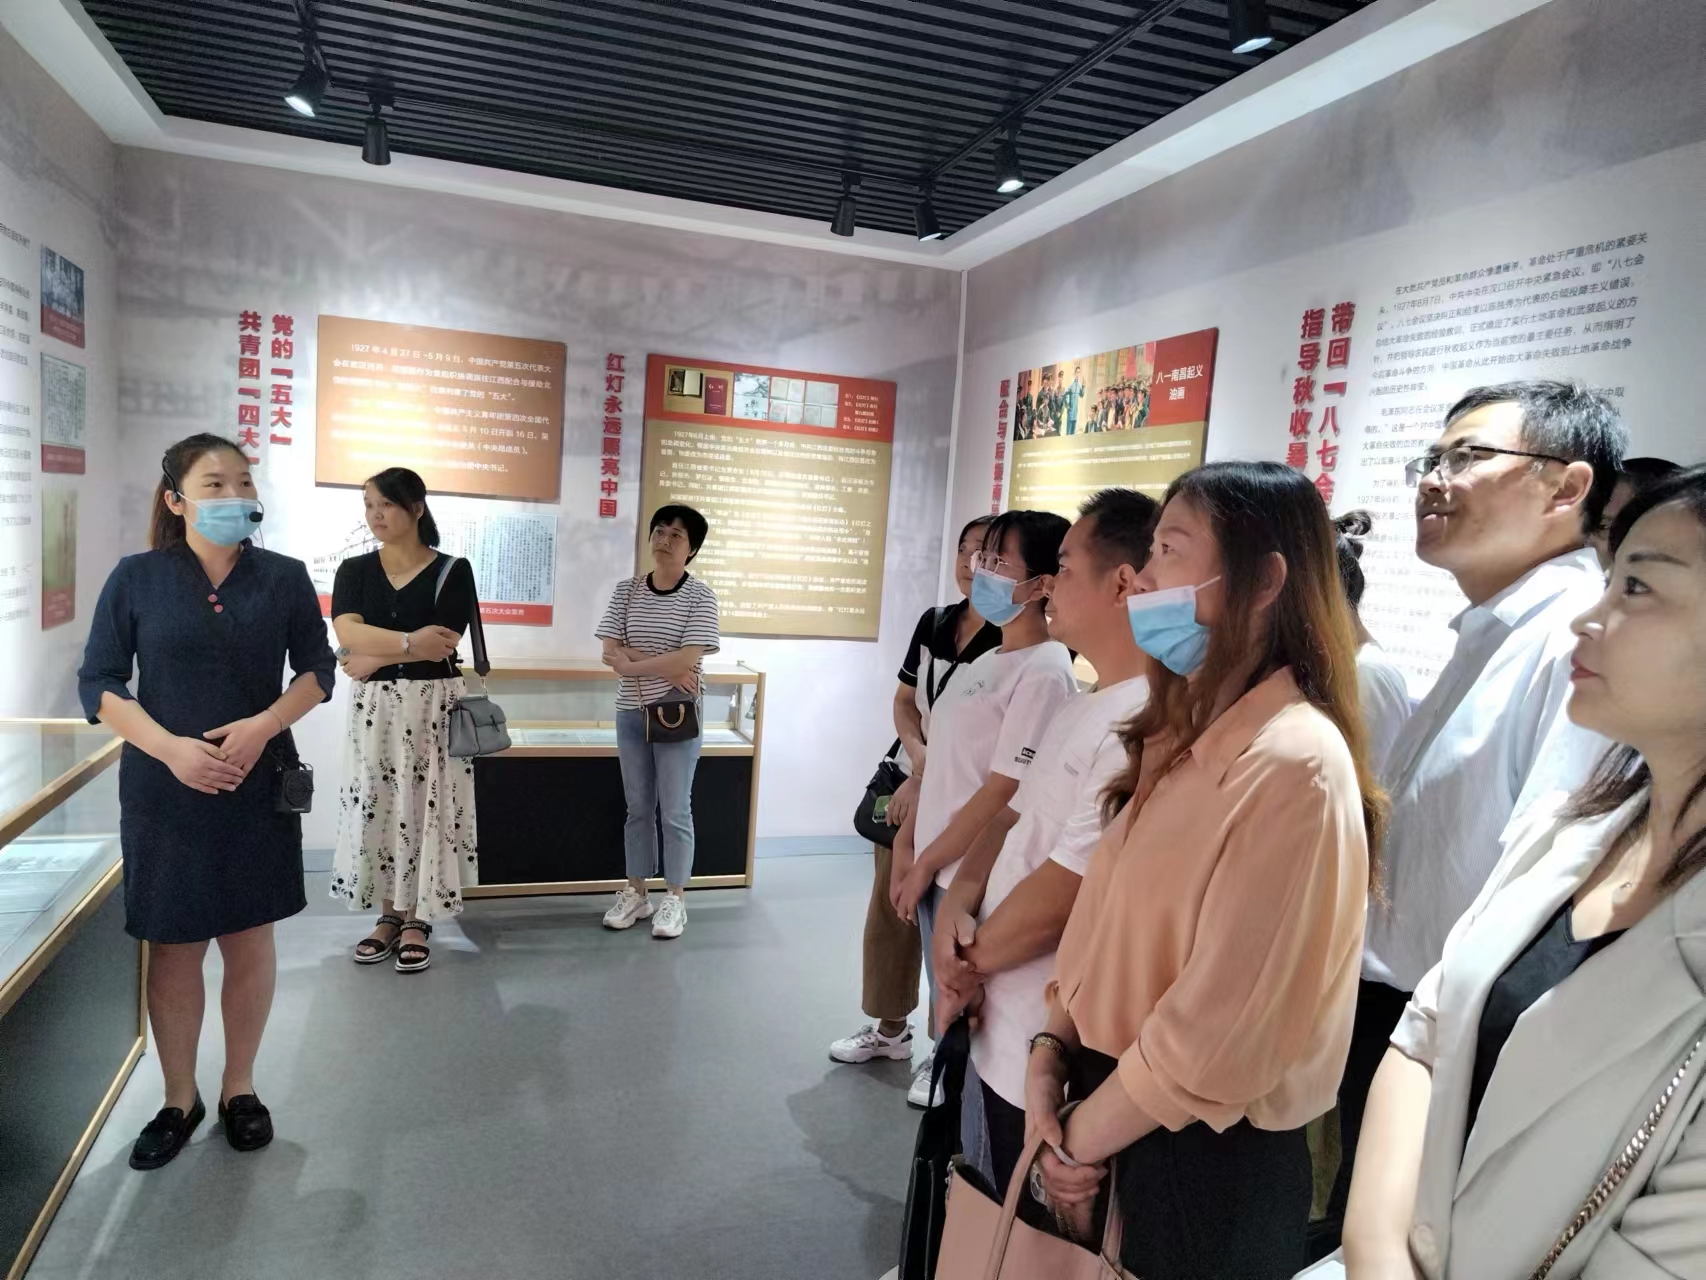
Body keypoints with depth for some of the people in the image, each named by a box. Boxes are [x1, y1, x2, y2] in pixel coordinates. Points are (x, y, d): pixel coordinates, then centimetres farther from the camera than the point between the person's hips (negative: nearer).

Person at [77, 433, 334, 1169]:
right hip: (164, 792, -1)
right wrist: (171, 748, -18)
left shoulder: (284, 577, 0)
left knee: (250, 940, 10)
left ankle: (239, 1089, 28)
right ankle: (178, 1100, 27)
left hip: (259, 789, 1)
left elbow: (317, 671, 3)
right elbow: (98, 683, -3)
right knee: (173, 947, 8)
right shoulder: (136, 578, -3)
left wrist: (264, 725, -15)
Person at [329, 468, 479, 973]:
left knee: (425, 808, 0)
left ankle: (418, 920, 13)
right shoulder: (354, 570, 5)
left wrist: (374, 658, -10)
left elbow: (441, 646, -14)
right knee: (378, 807, 7)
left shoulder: (452, 571, -4)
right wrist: (410, 641, -18)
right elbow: (348, 634, -11)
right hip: (374, 708, 3)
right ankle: (390, 914, 21)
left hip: (432, 707, -3)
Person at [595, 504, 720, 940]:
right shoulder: (626, 590, 3)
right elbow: (610, 652, -5)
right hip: (631, 713, 4)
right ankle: (635, 894, 25)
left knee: (675, 810, 4)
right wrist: (665, 667, -16)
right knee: (638, 807, 13)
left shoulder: (700, 596, -8)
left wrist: (630, 664, -12)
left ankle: (675, 900, 16)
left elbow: (688, 658, -18)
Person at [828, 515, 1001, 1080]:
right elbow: (904, 701, 9)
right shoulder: (933, 623, 6)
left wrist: (926, 784, -15)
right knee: (889, 905, 14)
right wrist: (920, 755, -9)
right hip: (907, 783, 6)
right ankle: (890, 1028, 32)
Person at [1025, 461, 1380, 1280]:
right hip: (1116, 1109, 7)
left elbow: (1220, 1028, -23)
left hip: (1204, 1154, -7)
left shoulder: (1292, 763, -23)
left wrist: (1077, 1141, -12)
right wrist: (1052, 1054, -5)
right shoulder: (1184, 734, 6)